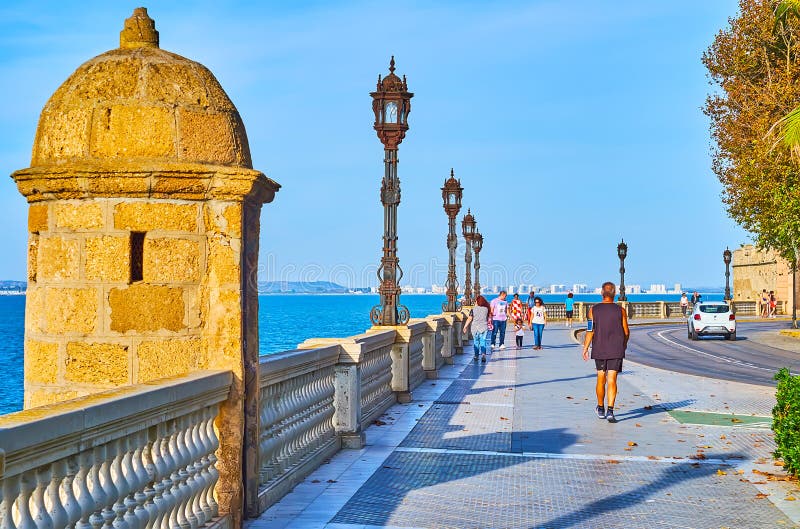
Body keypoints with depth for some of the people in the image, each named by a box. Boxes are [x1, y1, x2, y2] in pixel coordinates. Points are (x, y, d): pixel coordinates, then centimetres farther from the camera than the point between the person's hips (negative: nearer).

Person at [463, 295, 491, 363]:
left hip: (475, 327, -1)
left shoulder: (473, 309, -7)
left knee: (476, 342, 12)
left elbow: (469, 319, -8)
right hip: (484, 327, 1)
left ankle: (476, 356, 15)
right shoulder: (486, 309, 0)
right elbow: (488, 318, 10)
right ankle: (483, 354, -17)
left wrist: (465, 327, -2)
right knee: (483, 342, 3)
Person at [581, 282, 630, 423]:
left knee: (601, 379, 14)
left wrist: (585, 348, 5)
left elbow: (590, 331, -4)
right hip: (616, 351, -1)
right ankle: (610, 411, -15)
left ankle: (601, 409, 27)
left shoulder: (593, 310, -2)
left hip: (599, 350, 1)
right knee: (611, 380, -3)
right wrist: (624, 345, 20)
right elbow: (626, 332, 2)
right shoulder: (620, 311, -3)